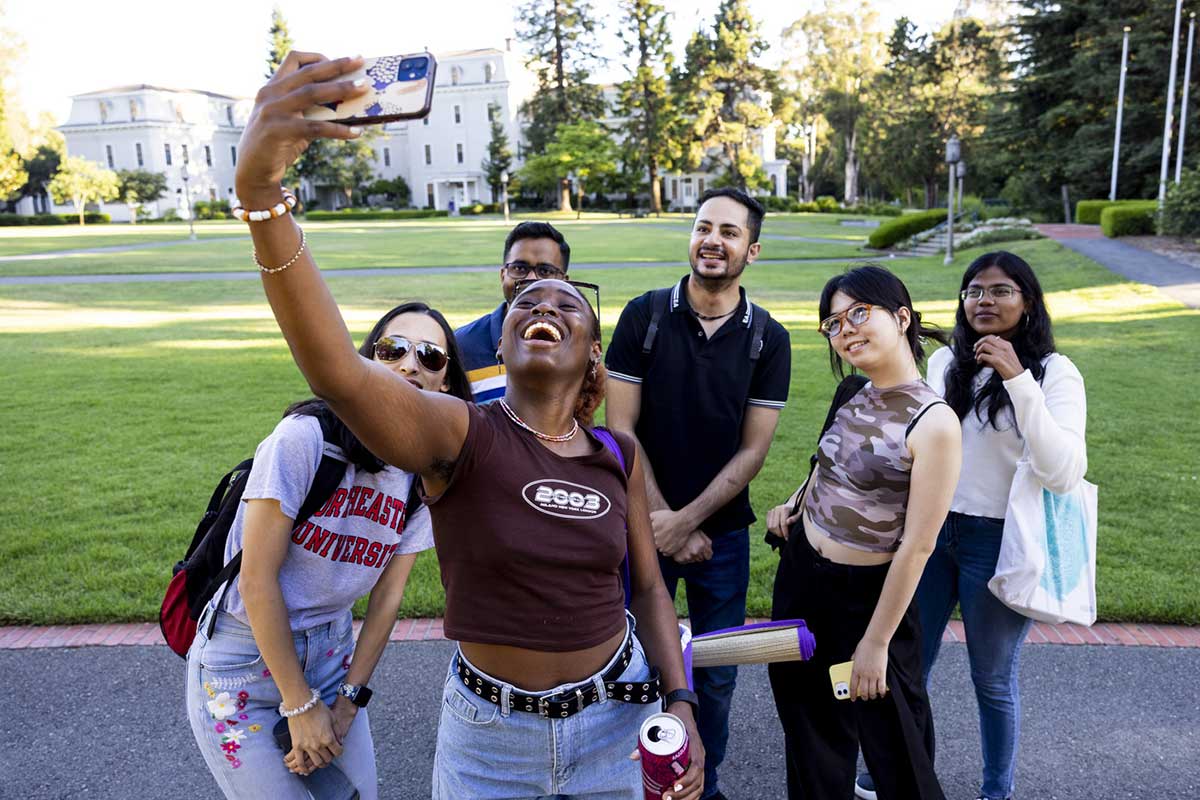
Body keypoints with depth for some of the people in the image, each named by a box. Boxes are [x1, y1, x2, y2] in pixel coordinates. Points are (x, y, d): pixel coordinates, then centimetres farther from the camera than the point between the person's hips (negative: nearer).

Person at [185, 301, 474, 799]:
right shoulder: (305, 436, -24)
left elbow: (388, 594, 0)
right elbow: (258, 579, -20)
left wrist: (348, 702, -2)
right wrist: (300, 705, -14)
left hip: (329, 651, 5)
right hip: (243, 658, -5)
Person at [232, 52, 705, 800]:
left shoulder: (620, 456, -4)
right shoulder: (458, 434, -17)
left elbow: (648, 586, 5)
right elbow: (334, 368, -36)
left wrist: (681, 704, -8)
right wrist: (261, 193, -49)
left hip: (616, 721, 3)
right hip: (490, 736, -2)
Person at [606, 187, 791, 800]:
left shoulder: (768, 339, -3)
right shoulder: (645, 315, -5)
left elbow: (753, 449, -5)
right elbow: (620, 427, -7)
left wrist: (687, 521, -13)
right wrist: (661, 519, -11)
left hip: (723, 529, 1)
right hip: (645, 524, 0)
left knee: (716, 675, 13)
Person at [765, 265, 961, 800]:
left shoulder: (933, 422, -21)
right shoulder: (855, 396, 0)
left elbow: (917, 546, -20)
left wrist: (876, 641, -16)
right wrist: (794, 502, 3)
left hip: (866, 592, -7)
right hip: (799, 572, 7)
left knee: (894, 749, 10)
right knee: (811, 731, 23)